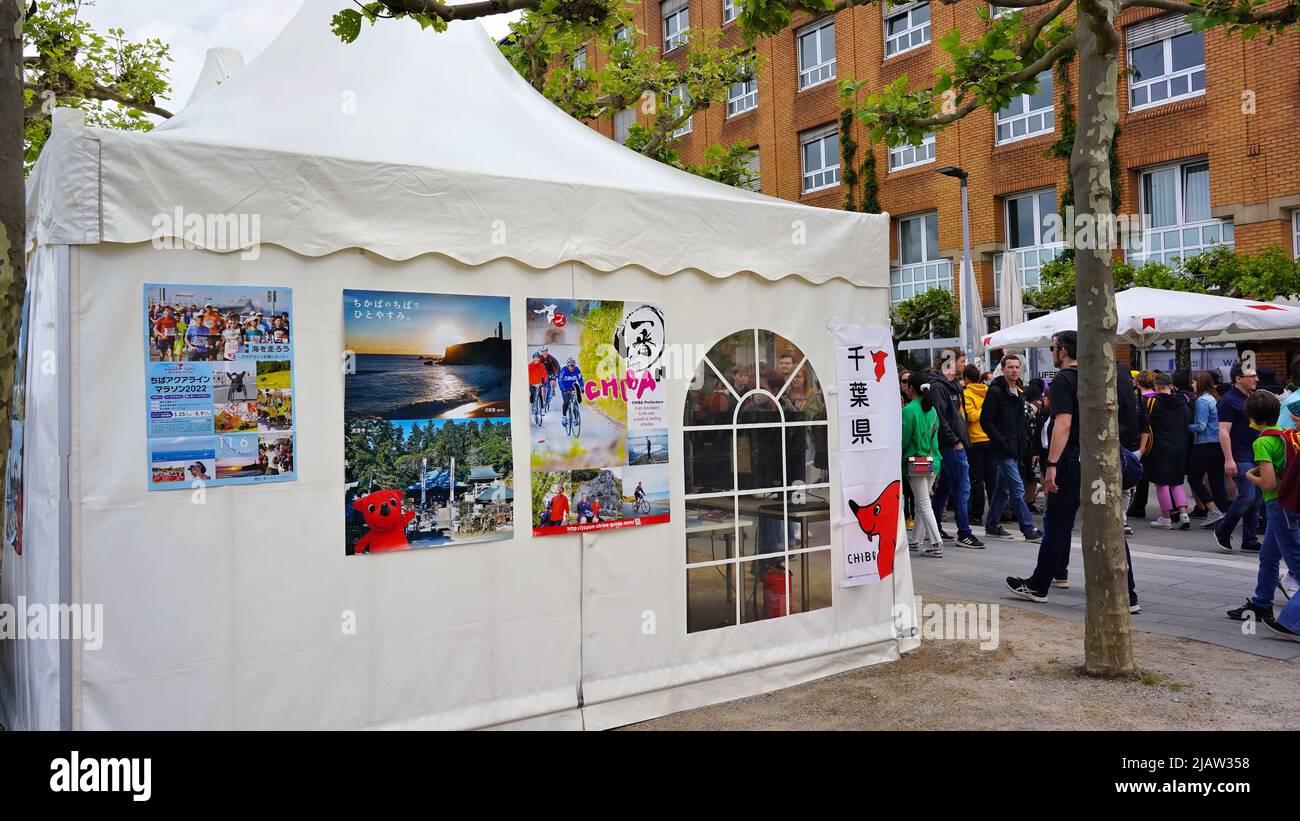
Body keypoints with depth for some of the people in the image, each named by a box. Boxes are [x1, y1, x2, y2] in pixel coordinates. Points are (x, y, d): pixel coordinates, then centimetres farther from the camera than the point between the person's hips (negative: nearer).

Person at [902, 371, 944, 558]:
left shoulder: (909, 410, -13)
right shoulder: (932, 410, 8)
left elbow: (904, 439, -11)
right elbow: (935, 436, 14)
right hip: (933, 461, 7)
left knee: (924, 504, -5)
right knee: (922, 502, 16)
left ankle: (936, 544, -9)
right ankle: (915, 539, 25)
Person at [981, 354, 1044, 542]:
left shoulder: (1020, 392, 16)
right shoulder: (996, 391, -9)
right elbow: (986, 421, -14)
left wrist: (1025, 442, 13)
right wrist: (1002, 443, -18)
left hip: (1015, 450, 8)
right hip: (1003, 450, -8)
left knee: (1003, 488, 13)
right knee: (1017, 489, -10)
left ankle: (991, 525, 22)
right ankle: (1029, 529, -9)